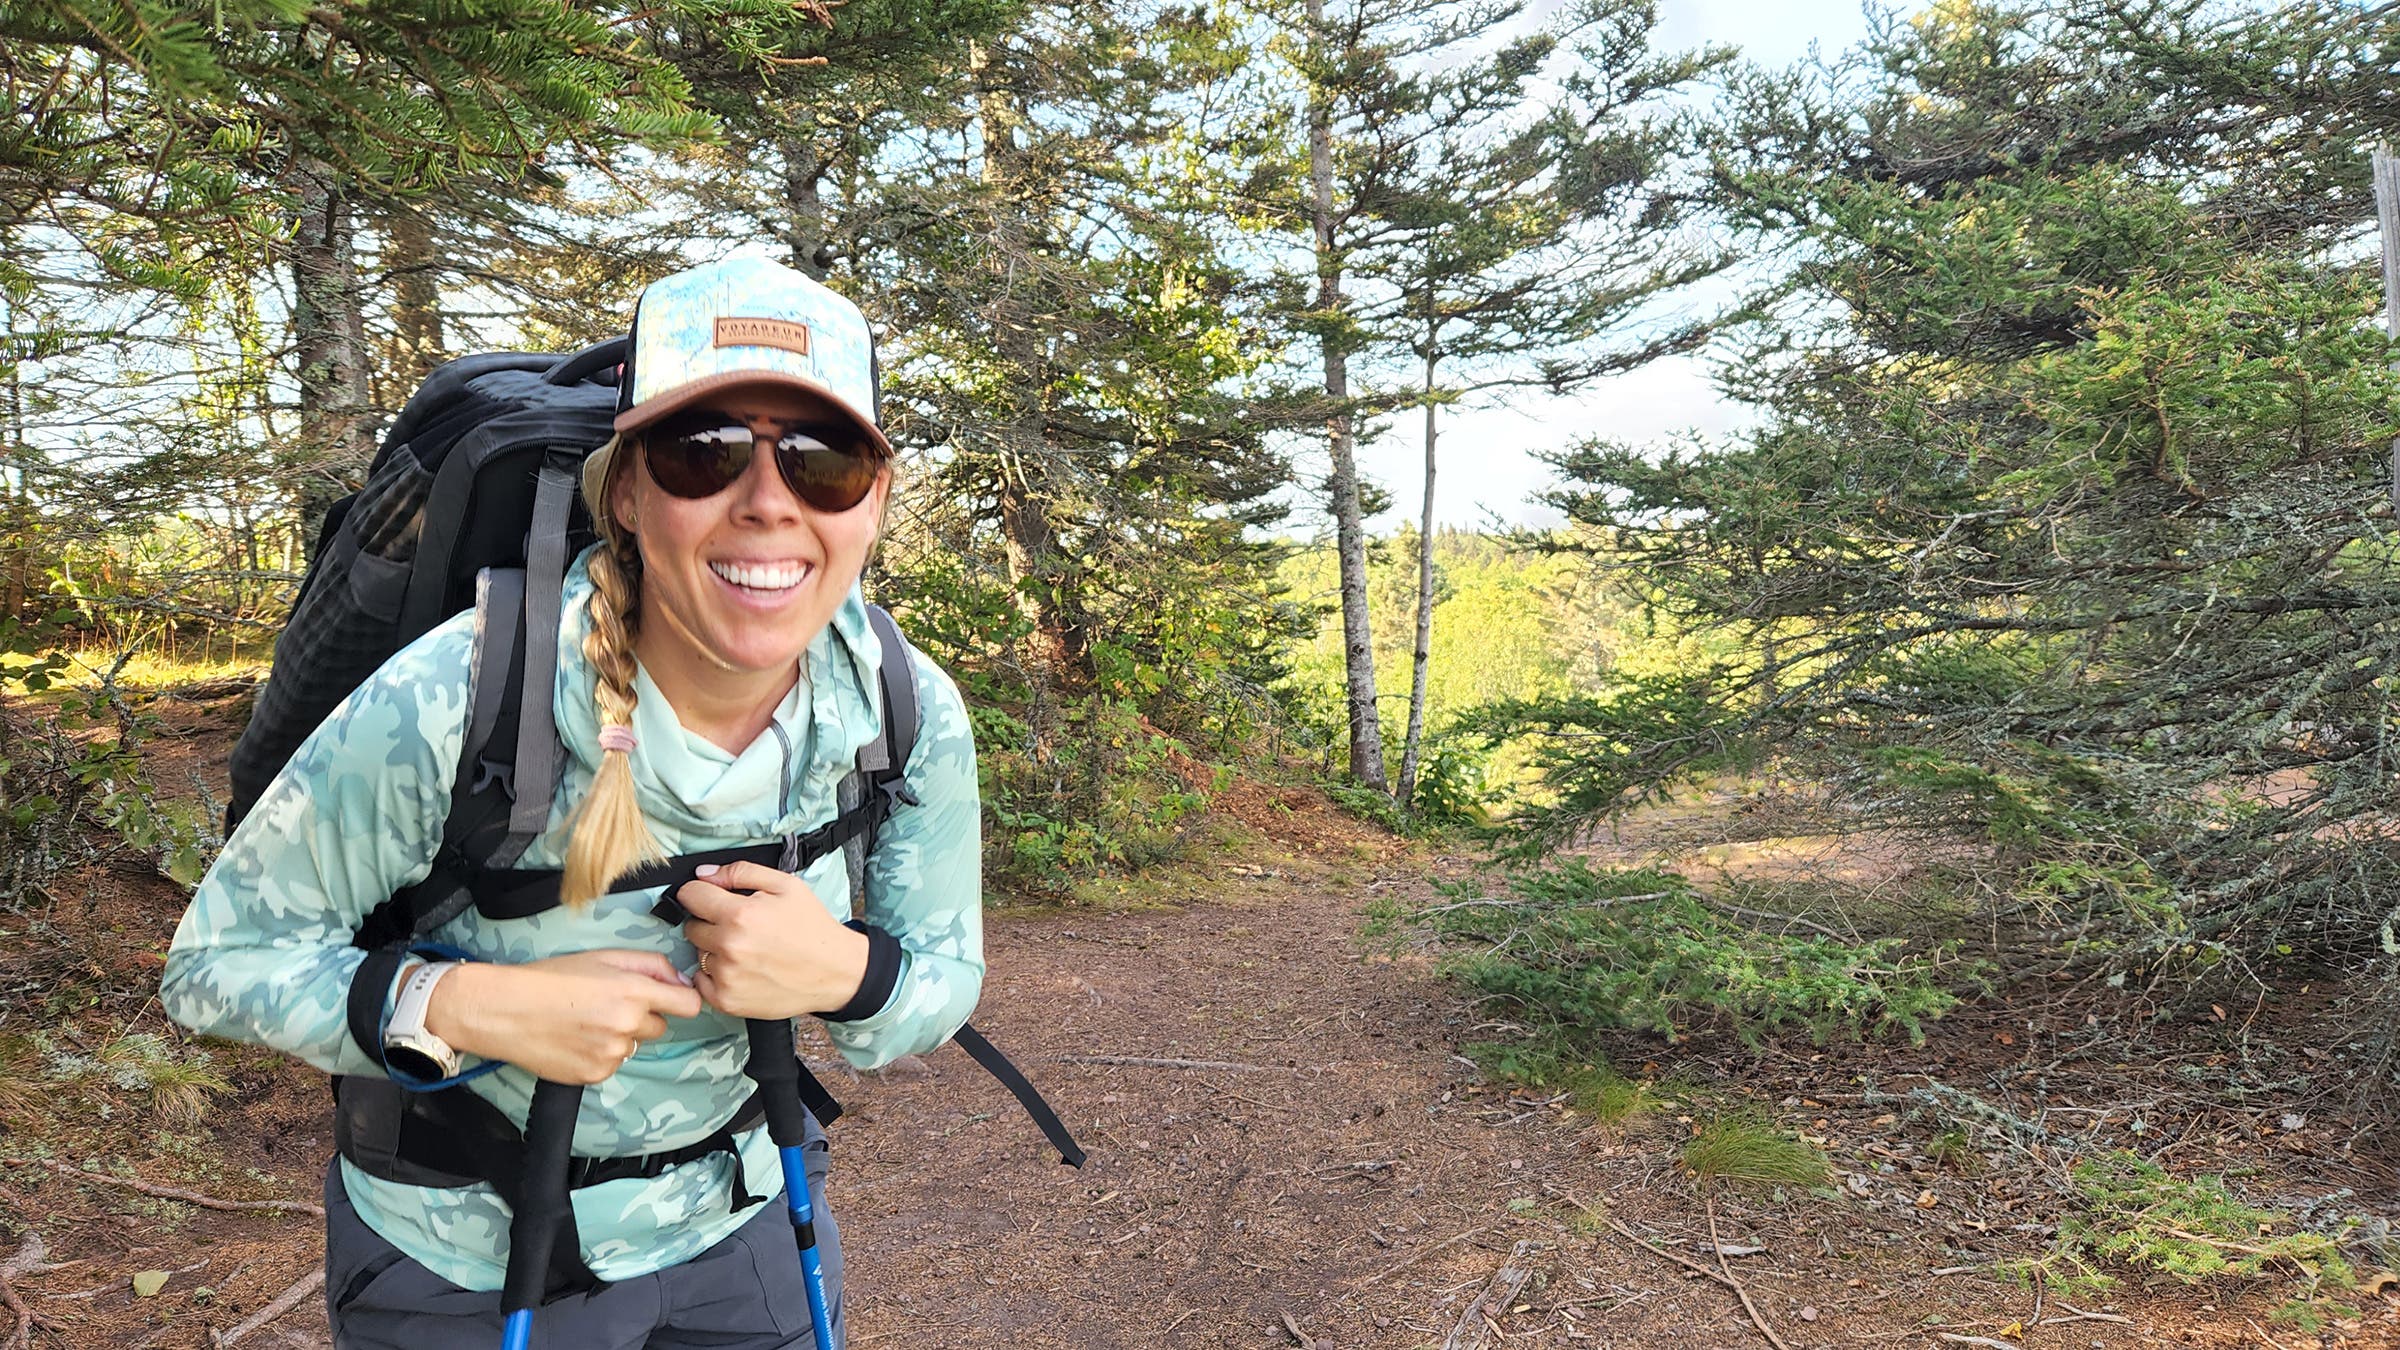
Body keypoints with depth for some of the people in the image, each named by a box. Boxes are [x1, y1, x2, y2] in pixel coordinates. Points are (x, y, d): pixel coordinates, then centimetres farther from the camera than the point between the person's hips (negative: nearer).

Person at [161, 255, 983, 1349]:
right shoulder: (452, 704, -29)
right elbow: (218, 958, -15)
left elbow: (945, 977, -6)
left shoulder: (913, 715, -19)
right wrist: (462, 1007, -32)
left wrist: (845, 971, -28)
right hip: (463, 1260, -2)